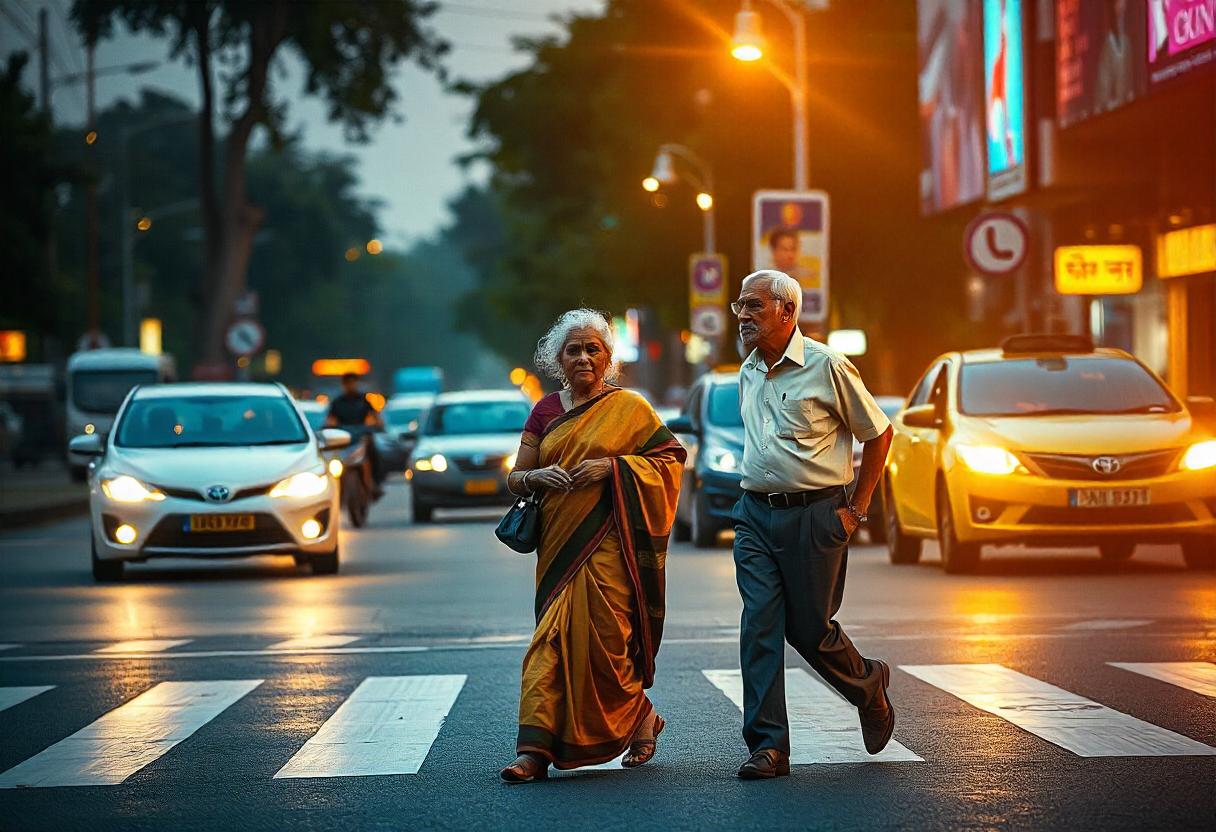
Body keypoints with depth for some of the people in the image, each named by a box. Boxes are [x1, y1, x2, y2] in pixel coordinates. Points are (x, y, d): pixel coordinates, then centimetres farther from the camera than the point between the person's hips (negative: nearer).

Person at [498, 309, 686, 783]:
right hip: (559, 545, 4)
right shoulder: (546, 412, 13)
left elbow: (672, 457, -1)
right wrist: (537, 476, -11)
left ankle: (641, 718, 21)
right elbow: (514, 478, 13)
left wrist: (613, 466, -13)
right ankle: (536, 749, -6)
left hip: (609, 544, -4)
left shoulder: (628, 408, 2)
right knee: (554, 641, -4)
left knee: (603, 640, -6)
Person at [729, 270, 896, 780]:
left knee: (809, 628, 1)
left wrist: (856, 509, -2)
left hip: (814, 517, -5)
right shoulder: (748, 373, 11)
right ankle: (768, 745, -5)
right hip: (755, 515, 5)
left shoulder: (827, 366, -9)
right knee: (759, 628, -5)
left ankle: (869, 687, 31)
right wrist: (758, 491, 16)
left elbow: (878, 433, -2)